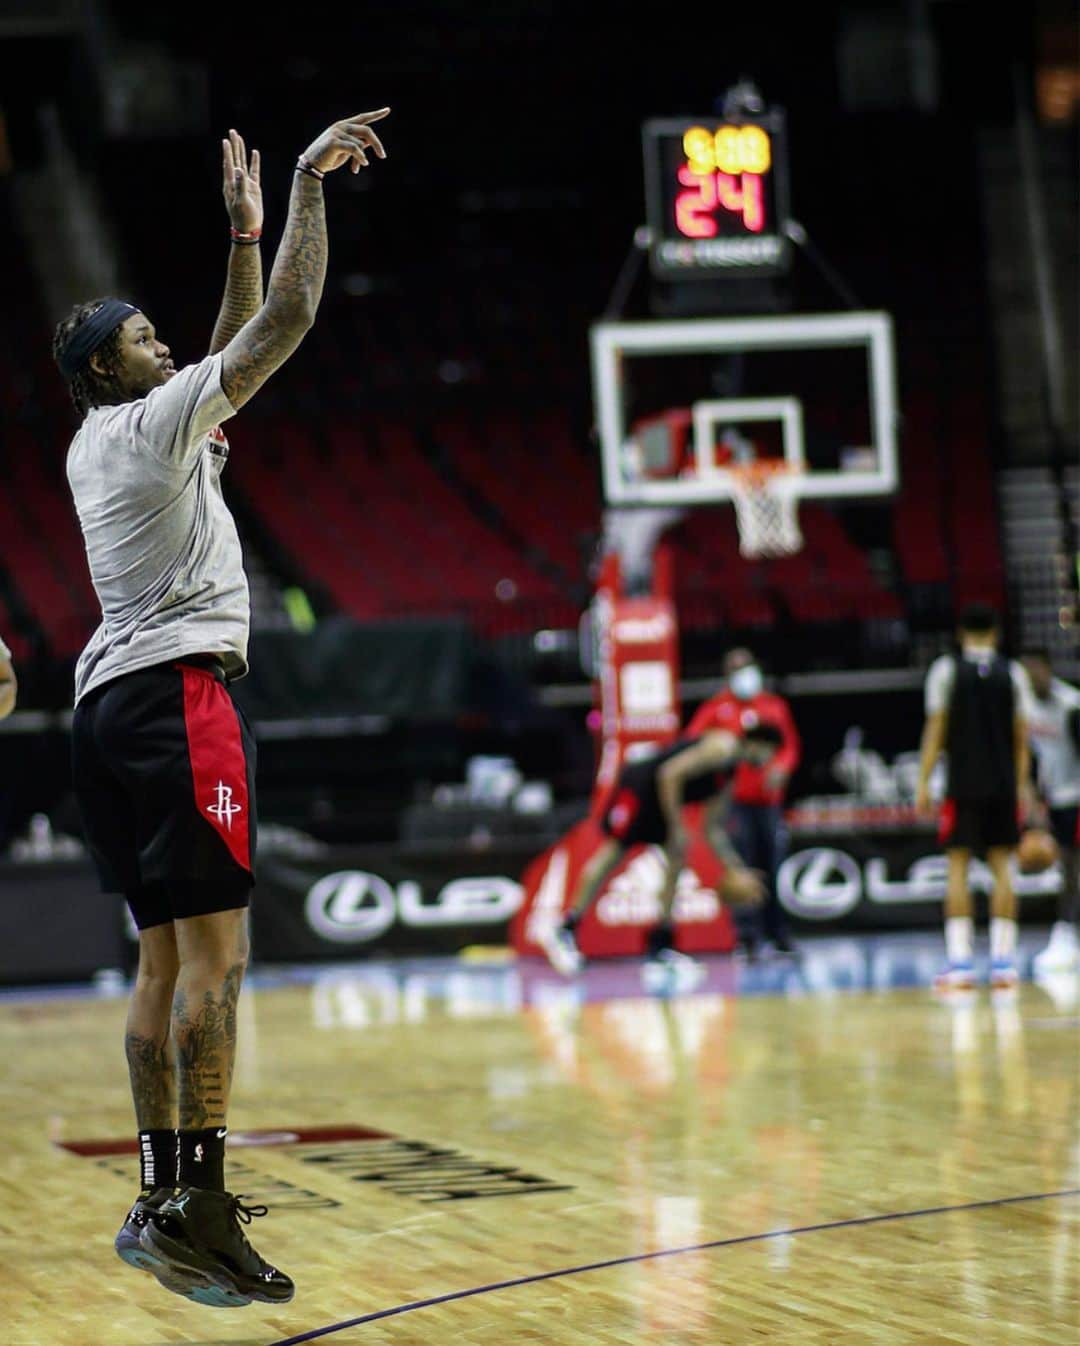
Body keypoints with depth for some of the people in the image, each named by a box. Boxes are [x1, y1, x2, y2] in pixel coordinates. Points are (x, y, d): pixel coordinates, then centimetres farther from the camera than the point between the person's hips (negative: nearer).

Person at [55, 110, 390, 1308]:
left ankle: (162, 1196, 8)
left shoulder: (96, 445, 21)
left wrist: (240, 233, 29)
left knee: (165, 960, 10)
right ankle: (198, 1199, -19)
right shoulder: (154, 422, -4)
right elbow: (284, 322, -10)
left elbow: (234, 354, 31)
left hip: (107, 704, 10)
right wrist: (306, 186, -3)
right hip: (177, 693, -10)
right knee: (213, 954, -13)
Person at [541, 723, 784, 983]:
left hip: (659, 800, 10)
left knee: (676, 861, 5)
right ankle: (564, 932, -4)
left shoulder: (729, 770, 14)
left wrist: (735, 870, 17)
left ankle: (660, 947, 9)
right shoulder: (722, 747, -16)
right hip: (638, 786, -10)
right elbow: (671, 774, -24)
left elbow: (712, 828, 21)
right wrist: (676, 829, -20)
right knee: (612, 853, -9)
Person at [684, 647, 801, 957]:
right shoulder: (717, 708, 4)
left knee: (773, 866, 5)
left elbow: (791, 745, 16)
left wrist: (782, 768, -4)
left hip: (769, 799, 3)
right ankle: (749, 934, -4)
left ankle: (778, 933, 15)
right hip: (735, 800, -3)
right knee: (743, 866, -7)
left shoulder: (776, 706, 13)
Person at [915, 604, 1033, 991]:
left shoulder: (946, 669, -1)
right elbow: (1022, 736, 6)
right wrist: (1021, 785, 13)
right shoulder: (1013, 673, 5)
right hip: (1004, 785, 2)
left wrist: (922, 783, -2)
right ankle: (1003, 959, 3)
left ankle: (960, 961, -7)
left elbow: (935, 730, -4)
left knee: (957, 867, 0)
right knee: (1001, 868, 7)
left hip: (963, 784, -2)